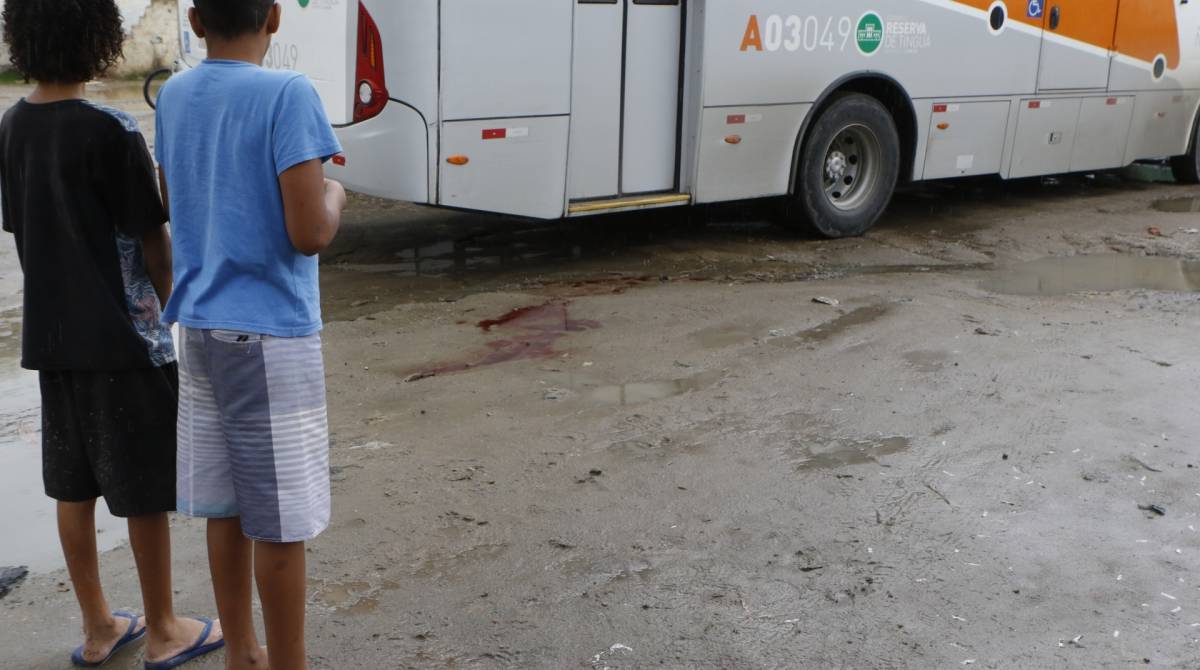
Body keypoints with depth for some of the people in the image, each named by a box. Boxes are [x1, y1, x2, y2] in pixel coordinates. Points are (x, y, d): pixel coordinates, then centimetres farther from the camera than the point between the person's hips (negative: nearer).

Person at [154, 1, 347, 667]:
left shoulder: (172, 97, 7)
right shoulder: (288, 94, -15)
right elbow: (310, 234, -20)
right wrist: (334, 194, 2)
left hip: (200, 327, 7)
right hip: (272, 334, -7)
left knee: (226, 505, 16)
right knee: (279, 518, 4)